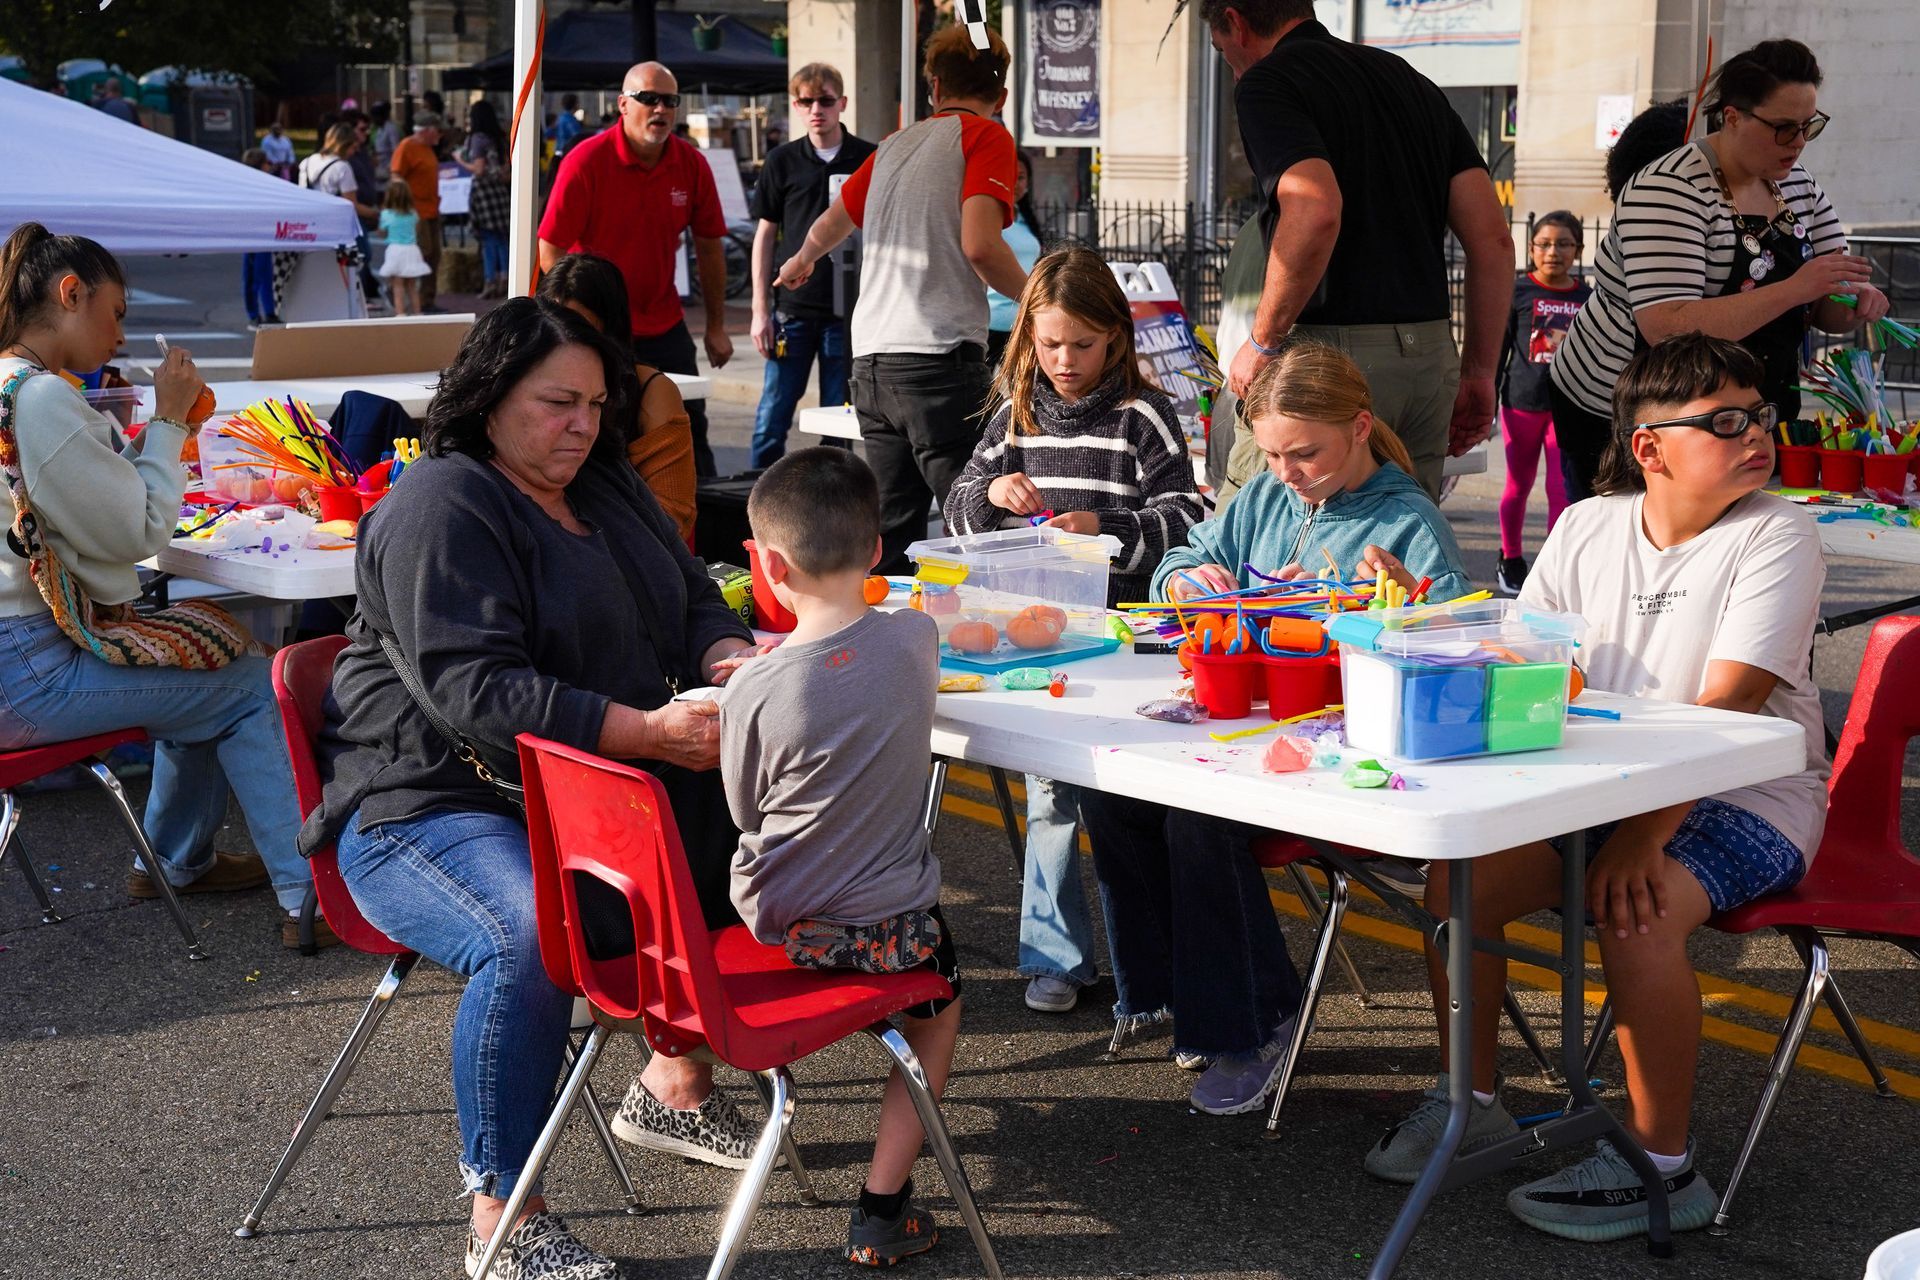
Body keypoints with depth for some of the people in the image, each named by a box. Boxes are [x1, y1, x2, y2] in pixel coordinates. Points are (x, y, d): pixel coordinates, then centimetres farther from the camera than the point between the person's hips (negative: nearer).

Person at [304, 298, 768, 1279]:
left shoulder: (604, 486, 14)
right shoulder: (440, 509, -14)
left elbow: (691, 596, 20)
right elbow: (480, 692, -24)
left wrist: (726, 660, -6)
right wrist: (648, 731, -30)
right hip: (430, 807, -9)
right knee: (533, 935, -36)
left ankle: (677, 1079, 15)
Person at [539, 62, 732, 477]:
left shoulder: (692, 165, 0)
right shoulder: (586, 161, -13)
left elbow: (709, 244, 8)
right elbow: (551, 250, -11)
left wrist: (716, 327, 8)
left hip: (665, 328, 4)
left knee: (690, 435, 9)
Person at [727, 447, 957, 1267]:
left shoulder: (755, 691, -20)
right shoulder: (917, 641, -12)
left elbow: (745, 810, -4)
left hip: (778, 920, 0)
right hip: (888, 920, 0)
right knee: (939, 1004, 26)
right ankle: (883, 1208, 16)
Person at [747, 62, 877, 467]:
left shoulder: (870, 160, 2)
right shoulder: (783, 161, 4)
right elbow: (765, 236, 8)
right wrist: (760, 310, 2)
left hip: (850, 309, 0)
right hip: (794, 307, 1)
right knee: (773, 415, 2)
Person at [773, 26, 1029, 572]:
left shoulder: (896, 144, 21)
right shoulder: (986, 137, 0)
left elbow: (831, 223, 37)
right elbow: (979, 244, -15)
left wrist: (802, 260, 59)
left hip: (870, 361, 7)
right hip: (940, 357, -7)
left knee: (890, 536, 10)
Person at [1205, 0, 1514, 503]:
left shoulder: (1265, 83, -3)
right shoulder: (1410, 80, 19)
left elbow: (1315, 213, -23)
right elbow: (1494, 238, 13)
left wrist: (1263, 341, -11)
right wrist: (1479, 371, 16)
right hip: (1432, 356, 8)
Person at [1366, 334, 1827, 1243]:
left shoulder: (1775, 536, -12)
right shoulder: (1588, 528, 5)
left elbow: (1728, 705, -22)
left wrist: (1649, 830, -31)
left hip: (1748, 795, -5)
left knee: (1635, 906, -32)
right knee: (1456, 876, -12)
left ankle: (1660, 1165, -16)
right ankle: (1471, 1101, 9)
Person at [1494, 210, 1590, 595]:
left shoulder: (1587, 297, 4)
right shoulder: (1518, 291, -2)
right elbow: (1497, 347, 0)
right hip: (1522, 403, -1)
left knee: (1563, 489, 0)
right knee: (1518, 484, 11)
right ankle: (1511, 560, 23)